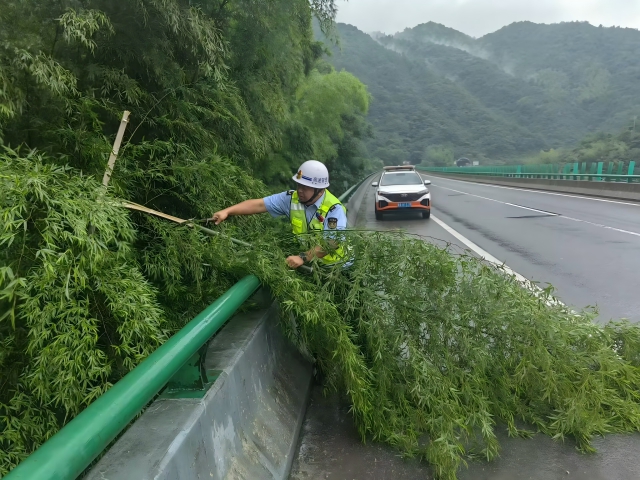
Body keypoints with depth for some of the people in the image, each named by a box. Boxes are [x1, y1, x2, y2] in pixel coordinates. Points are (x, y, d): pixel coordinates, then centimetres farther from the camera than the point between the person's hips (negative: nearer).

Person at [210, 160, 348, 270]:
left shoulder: (334, 209, -21)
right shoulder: (291, 198, -6)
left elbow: (330, 243, -31)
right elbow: (259, 204, -10)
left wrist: (303, 258, -43)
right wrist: (227, 211, -21)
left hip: (329, 266, -4)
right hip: (303, 259, 4)